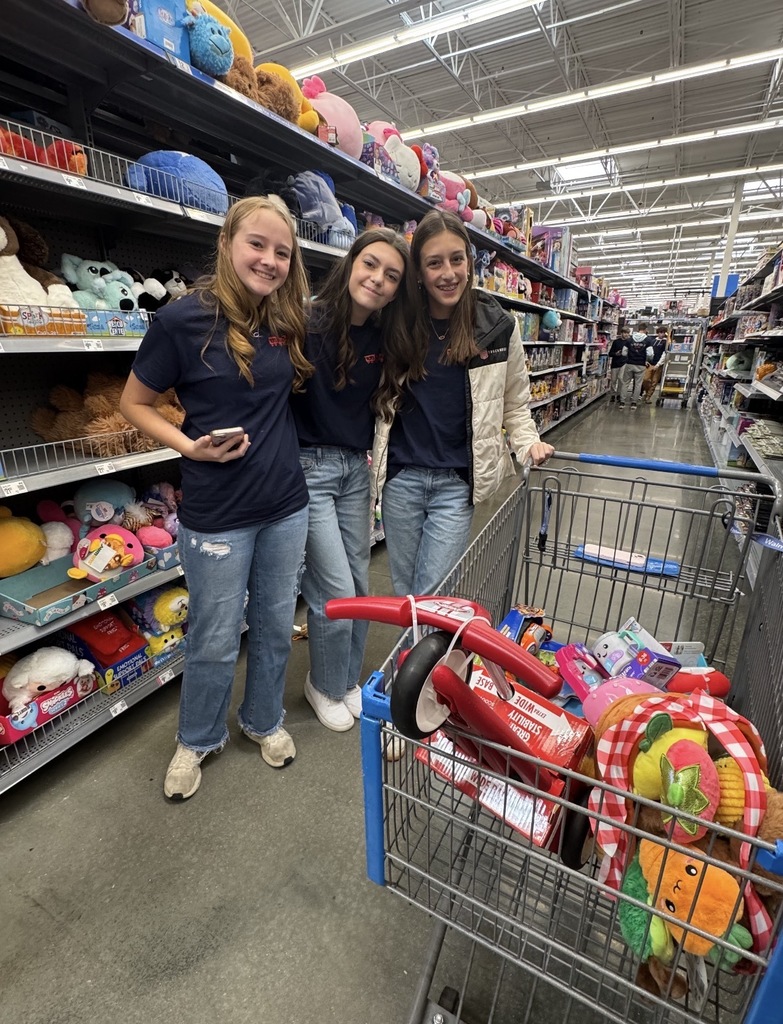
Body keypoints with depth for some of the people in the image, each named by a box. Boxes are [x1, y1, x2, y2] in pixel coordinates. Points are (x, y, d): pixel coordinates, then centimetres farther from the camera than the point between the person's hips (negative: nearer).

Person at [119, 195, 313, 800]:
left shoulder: (289, 322, 4)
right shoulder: (185, 320, -10)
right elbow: (134, 403, -3)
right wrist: (192, 446, -17)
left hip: (287, 505, 5)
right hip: (217, 515, -4)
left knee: (275, 628, 19)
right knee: (215, 644, 12)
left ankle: (264, 720, 46)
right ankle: (198, 741, 42)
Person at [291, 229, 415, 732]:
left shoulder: (382, 339, 5)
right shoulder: (309, 323, -15)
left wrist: (369, 450, 10)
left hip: (356, 468, 7)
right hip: (309, 465, -6)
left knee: (360, 583, 13)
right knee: (336, 593, -1)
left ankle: (349, 679, 37)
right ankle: (325, 686, 28)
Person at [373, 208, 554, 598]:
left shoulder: (499, 326, -1)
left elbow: (515, 403, 8)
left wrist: (528, 443, -8)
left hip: (458, 482, -2)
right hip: (401, 477, 2)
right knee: (403, 591, 15)